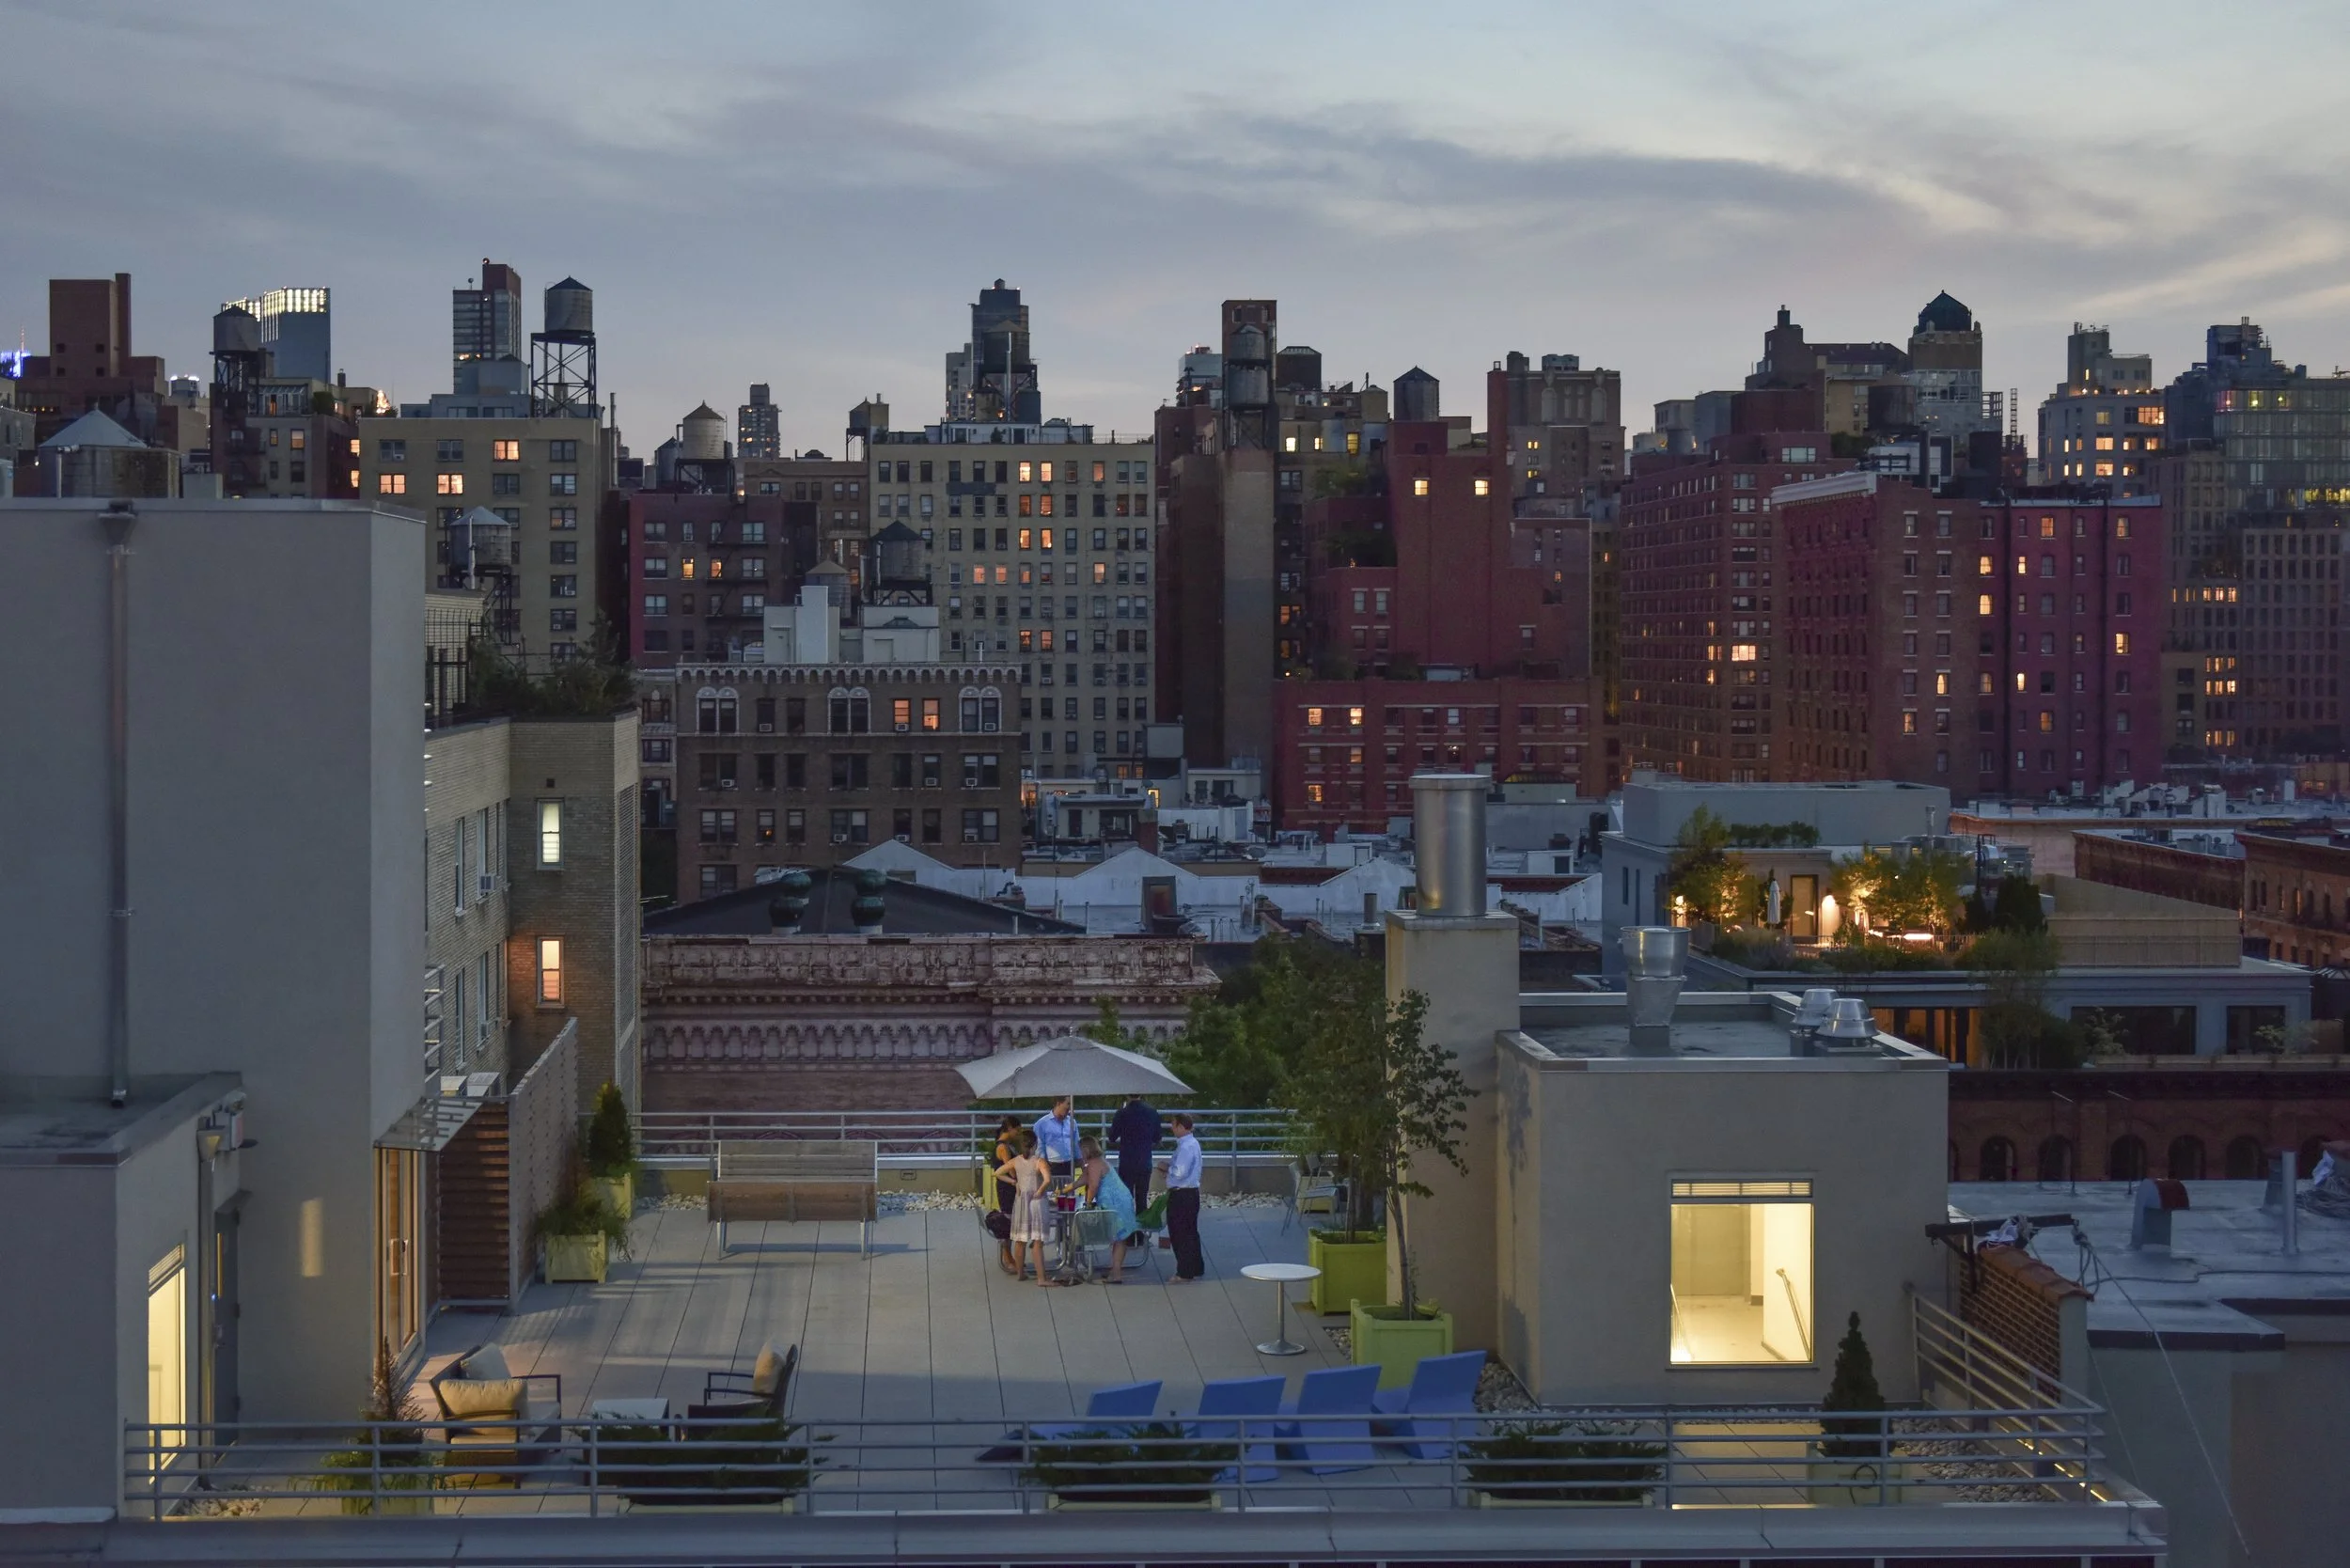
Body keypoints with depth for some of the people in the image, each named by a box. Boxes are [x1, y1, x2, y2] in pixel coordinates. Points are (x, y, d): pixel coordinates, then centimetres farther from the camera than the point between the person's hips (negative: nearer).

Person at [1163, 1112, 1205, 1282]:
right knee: (1190, 1232, 18)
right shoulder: (1192, 1143, 11)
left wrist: (1167, 1168, -9)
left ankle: (1185, 1273, 2)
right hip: (1190, 1193, 10)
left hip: (1182, 1196, -10)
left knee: (1180, 1234, -2)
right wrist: (1169, 1164, 7)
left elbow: (1180, 1172, -26)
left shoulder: (1186, 1147, -21)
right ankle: (1196, 1268, 27)